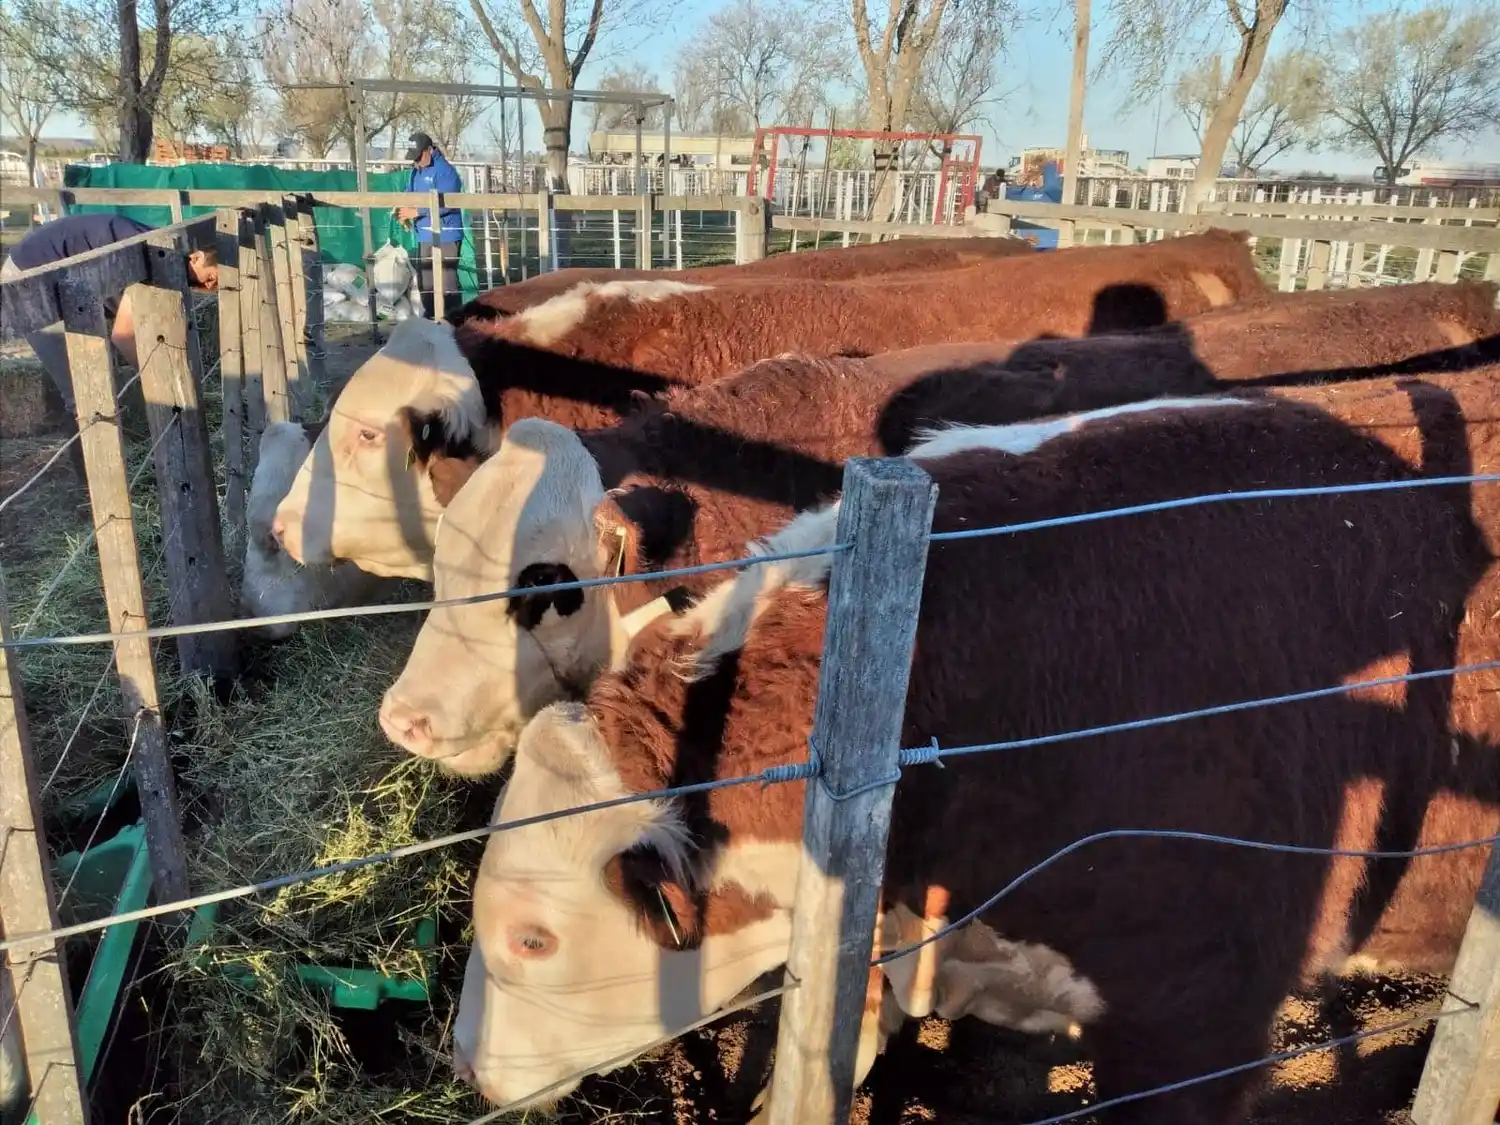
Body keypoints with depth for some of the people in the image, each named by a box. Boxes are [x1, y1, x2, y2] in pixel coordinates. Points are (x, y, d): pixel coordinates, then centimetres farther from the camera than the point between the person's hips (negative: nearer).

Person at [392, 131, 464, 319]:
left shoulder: (445, 170, -14)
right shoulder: (416, 171, 14)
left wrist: (417, 212, -23)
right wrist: (402, 209, 0)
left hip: (445, 236, -9)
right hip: (424, 235, 9)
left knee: (447, 279, -12)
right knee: (424, 280, 15)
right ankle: (430, 317, 27)